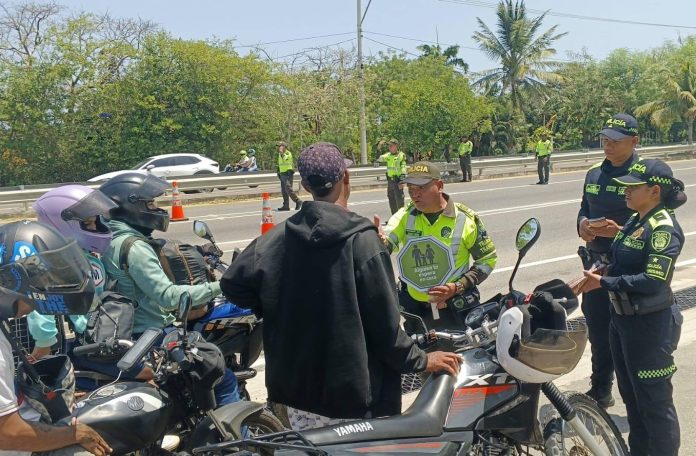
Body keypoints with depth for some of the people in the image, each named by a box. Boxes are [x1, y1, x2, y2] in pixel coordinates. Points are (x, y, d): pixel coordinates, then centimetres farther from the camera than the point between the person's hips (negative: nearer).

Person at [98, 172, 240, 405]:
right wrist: (218, 287, -25)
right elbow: (167, 295, -29)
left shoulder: (111, 240, 10)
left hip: (131, 331, 11)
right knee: (225, 378, -9)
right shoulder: (133, 247, -21)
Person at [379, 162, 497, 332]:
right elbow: (385, 243, -20)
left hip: (453, 305, -2)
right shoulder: (405, 216, -3)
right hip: (412, 304, 3)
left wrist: (458, 287, -16)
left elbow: (488, 260, -3)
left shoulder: (466, 219, -10)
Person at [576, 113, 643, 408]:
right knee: (598, 332, 16)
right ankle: (600, 391, 32)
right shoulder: (594, 174, 9)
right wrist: (583, 224, -3)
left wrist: (619, 231, -26)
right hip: (597, 263, 6)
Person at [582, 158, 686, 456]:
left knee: (654, 401, 2)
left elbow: (653, 281, -26)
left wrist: (604, 283, -24)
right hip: (622, 318, 9)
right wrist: (595, 273, -1)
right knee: (631, 396, 22)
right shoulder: (634, 222, 8)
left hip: (649, 325, -9)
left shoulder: (664, 228, -19)